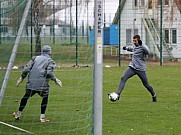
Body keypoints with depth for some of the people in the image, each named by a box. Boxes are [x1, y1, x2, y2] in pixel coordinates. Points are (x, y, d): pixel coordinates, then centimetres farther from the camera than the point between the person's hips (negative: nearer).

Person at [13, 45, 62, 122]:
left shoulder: (35, 58, 14)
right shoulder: (50, 61, 6)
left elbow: (26, 69, 6)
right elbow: (49, 73, -11)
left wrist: (21, 78, 17)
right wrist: (55, 80, 1)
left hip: (31, 84, 3)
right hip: (42, 85, -3)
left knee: (26, 97, 22)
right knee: (45, 97, 20)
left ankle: (18, 114, 29)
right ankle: (42, 117, 13)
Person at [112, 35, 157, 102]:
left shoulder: (142, 47, -13)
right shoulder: (135, 46, 10)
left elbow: (147, 52, -35)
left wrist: (141, 44, -45)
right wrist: (127, 48, 46)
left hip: (140, 69, -6)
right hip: (132, 67, 6)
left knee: (146, 85, 6)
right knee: (123, 78, -16)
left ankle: (154, 96, 31)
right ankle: (118, 94, -22)